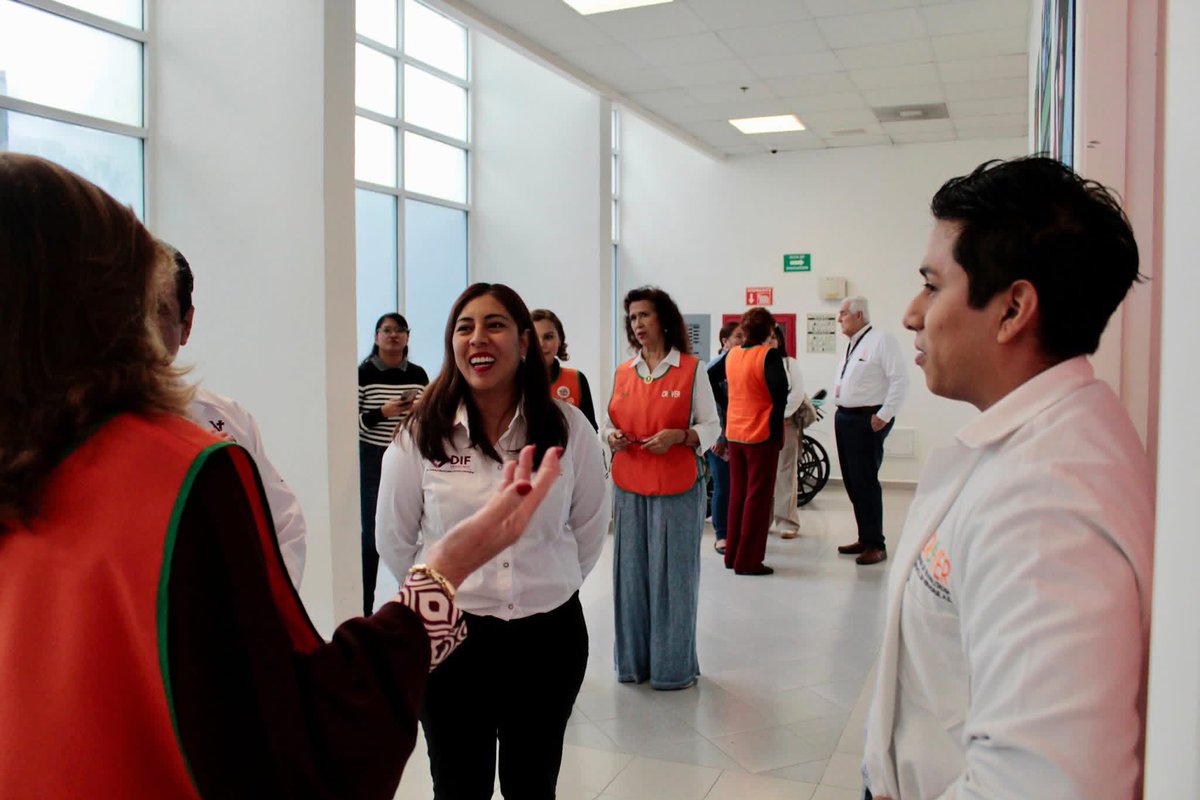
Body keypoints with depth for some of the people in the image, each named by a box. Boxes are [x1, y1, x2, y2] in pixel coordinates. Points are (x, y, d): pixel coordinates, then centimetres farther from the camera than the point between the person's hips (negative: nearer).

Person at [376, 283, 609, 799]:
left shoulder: (568, 427, -7)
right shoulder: (422, 433, -8)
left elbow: (591, 523, 8)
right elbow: (394, 539, 4)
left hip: (550, 634, 1)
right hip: (450, 634, -1)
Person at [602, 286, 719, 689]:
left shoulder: (691, 369, -3)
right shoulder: (622, 372, 10)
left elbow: (712, 427, -2)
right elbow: (608, 422, 17)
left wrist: (678, 436, -19)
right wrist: (610, 436, -6)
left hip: (677, 488, -4)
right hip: (629, 487, 4)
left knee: (672, 575, 2)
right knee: (631, 573, 7)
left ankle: (674, 665, 16)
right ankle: (634, 660, 22)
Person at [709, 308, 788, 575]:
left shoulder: (732, 355, 4)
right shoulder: (769, 355, -14)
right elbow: (780, 391, -24)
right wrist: (776, 422, -12)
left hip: (734, 433, 6)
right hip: (762, 434, -6)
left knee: (737, 494, 16)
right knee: (758, 497, 2)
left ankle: (732, 555, 23)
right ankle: (748, 561, 4)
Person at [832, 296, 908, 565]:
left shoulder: (881, 340, -10)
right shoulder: (851, 345, 17)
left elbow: (899, 379, -16)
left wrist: (884, 415, -18)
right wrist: (840, 410, 12)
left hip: (867, 421, -9)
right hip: (844, 418, 9)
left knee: (865, 482, -8)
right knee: (851, 481, 12)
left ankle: (876, 545, 2)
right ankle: (864, 538, 22)